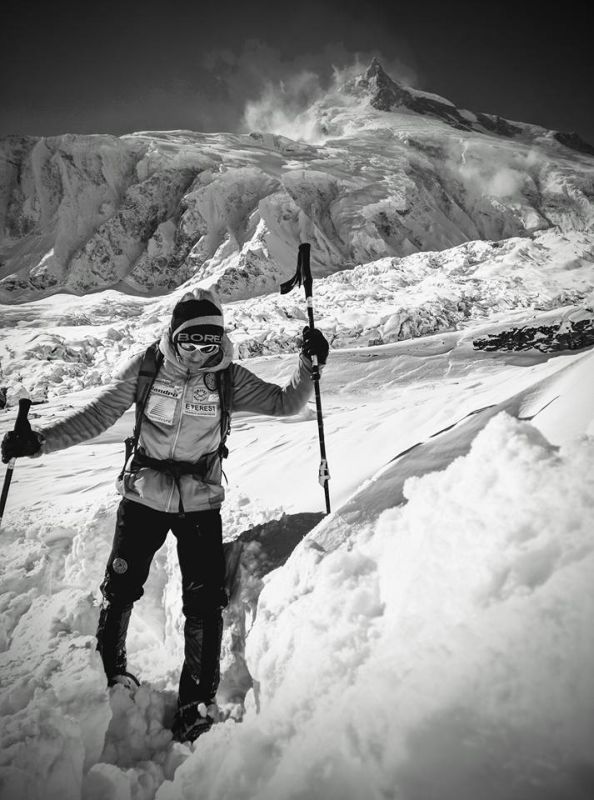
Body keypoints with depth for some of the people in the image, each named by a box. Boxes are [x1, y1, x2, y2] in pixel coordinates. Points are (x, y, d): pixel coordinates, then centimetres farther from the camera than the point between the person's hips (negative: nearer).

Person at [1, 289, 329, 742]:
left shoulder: (229, 379, -8)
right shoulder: (146, 368, -9)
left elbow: (284, 403, -6)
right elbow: (98, 415, -4)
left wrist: (308, 367, -21)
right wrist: (40, 440, -10)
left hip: (201, 503, 0)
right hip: (144, 498, 1)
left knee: (205, 602, -2)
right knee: (120, 590, 9)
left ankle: (198, 701, 17)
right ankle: (107, 672, 38)